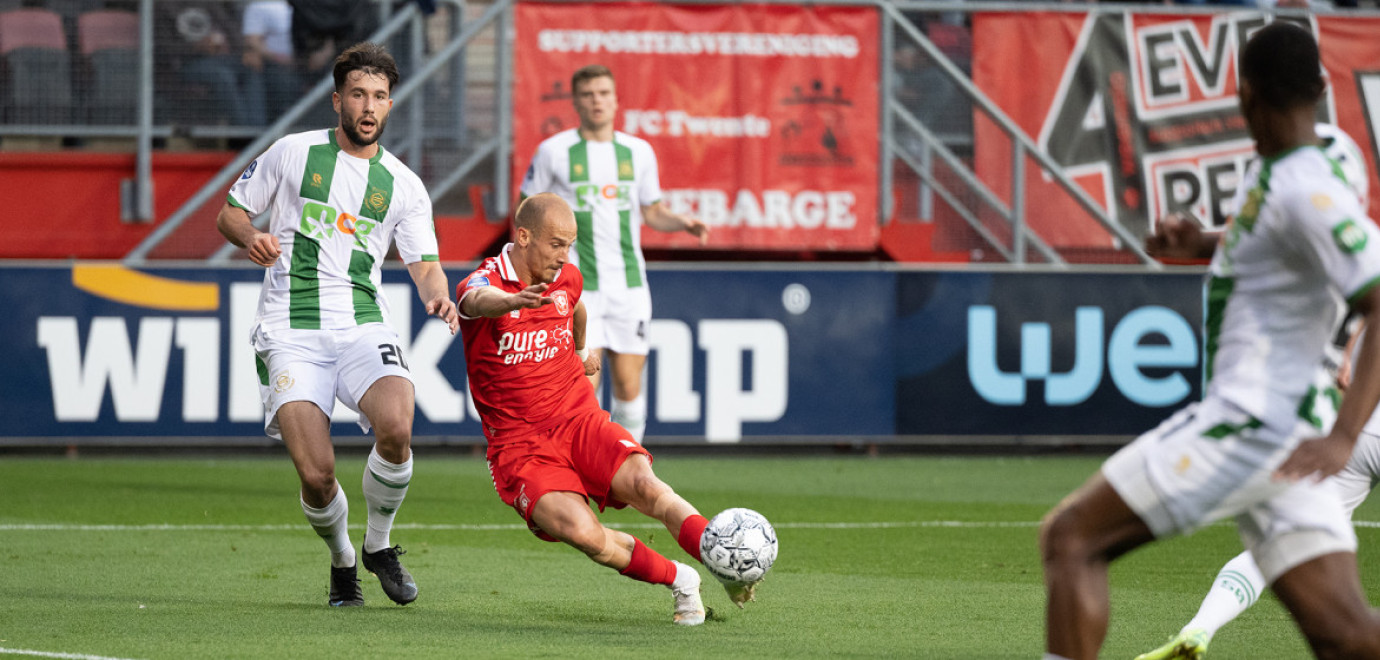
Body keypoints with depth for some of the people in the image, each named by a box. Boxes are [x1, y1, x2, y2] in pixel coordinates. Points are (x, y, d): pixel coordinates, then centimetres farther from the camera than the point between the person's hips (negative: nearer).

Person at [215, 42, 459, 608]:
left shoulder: (403, 186, 10)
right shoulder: (293, 153, 6)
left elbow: (424, 264, 8)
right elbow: (229, 213, 13)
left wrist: (438, 297, -15)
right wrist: (251, 237, -10)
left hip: (363, 326, 2)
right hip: (291, 332, -1)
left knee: (396, 428, -28)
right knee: (316, 475, -17)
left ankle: (379, 545, 0)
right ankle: (342, 561, 16)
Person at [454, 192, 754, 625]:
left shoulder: (567, 279, 7)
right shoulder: (484, 281, -12)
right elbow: (479, 301, -39)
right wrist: (515, 301, -62)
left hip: (580, 424, 4)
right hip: (520, 448, -4)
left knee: (644, 485, -27)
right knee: (583, 533, -28)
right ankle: (679, 581, -8)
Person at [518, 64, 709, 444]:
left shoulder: (639, 152, 10)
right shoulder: (554, 151, 0)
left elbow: (652, 212, 18)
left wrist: (683, 223, -1)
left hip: (629, 284, 3)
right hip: (577, 285, -3)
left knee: (629, 384, 2)